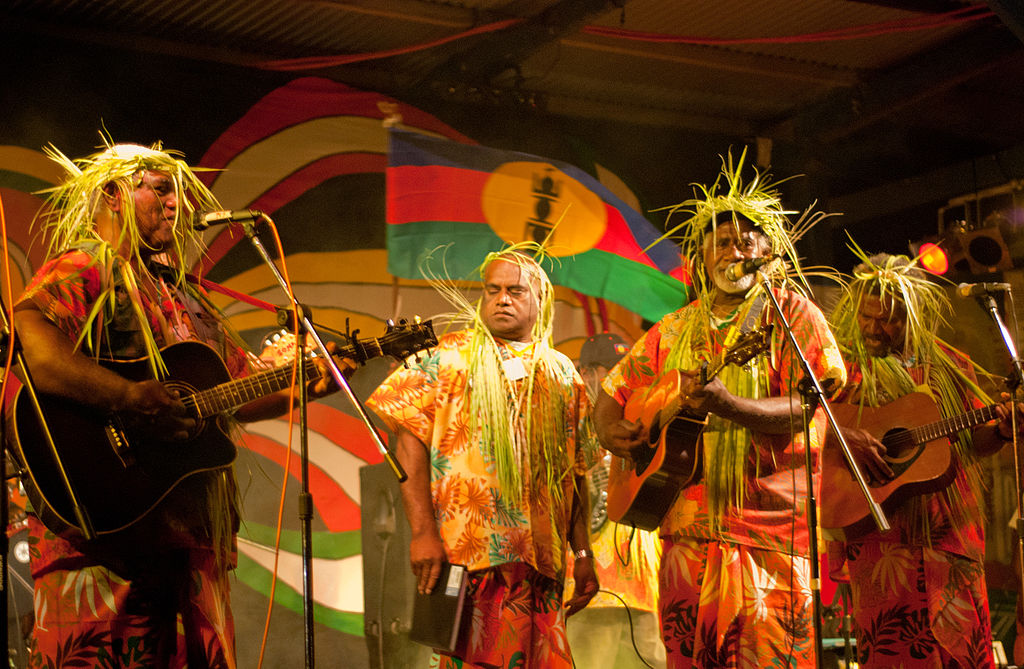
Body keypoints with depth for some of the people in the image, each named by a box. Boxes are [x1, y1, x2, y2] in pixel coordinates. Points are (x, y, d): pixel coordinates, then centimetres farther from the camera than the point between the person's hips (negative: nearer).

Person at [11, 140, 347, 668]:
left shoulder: (181, 293, 23)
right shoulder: (81, 271, -4)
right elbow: (31, 352, -24)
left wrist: (307, 388, 11)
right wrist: (131, 398, -30)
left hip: (190, 526, 8)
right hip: (100, 521, -8)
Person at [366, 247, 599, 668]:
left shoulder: (562, 374, 17)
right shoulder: (451, 356, 5)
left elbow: (576, 473, 18)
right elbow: (410, 441, -4)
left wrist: (583, 554, 11)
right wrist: (422, 533, -14)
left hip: (541, 560, 4)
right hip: (470, 556, -4)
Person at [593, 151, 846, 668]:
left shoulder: (793, 314, 0)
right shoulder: (675, 330, 15)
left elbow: (811, 405, -13)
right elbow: (612, 392, 22)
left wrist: (730, 406, -28)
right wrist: (611, 432, -1)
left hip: (769, 534, -5)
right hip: (688, 529, 5)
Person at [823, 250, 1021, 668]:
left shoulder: (950, 366, 11)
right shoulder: (843, 361, 1)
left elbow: (974, 443, 15)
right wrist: (845, 436, -21)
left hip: (951, 535, 4)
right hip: (877, 531, -3)